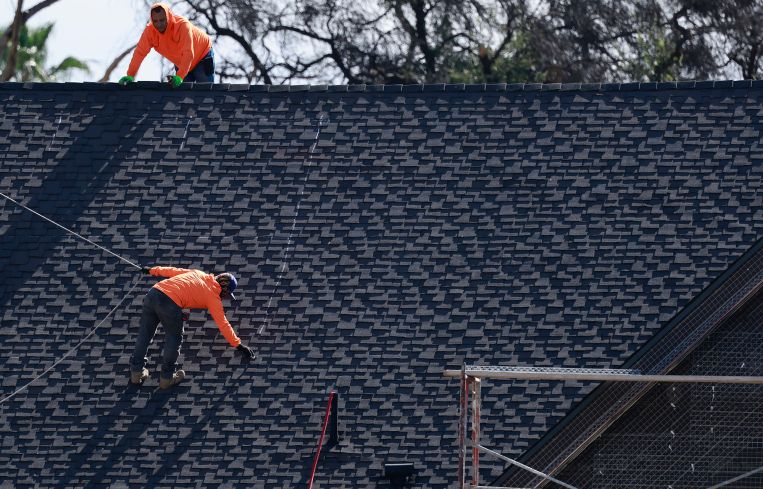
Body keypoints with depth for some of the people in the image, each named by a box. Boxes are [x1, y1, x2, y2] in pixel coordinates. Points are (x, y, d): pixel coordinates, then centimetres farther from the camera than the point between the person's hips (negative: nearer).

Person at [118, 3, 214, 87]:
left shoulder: (182, 25, -36)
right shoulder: (150, 30, -23)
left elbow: (188, 54, -41)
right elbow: (140, 53, -22)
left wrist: (180, 76, -50)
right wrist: (130, 76, -31)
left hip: (202, 55, -4)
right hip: (181, 63, 4)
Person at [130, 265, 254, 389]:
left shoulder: (198, 274, 27)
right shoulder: (214, 296, 11)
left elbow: (172, 271, 33)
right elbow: (223, 323, 13)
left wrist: (152, 270, 47)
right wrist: (238, 345, 19)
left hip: (153, 292, 7)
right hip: (169, 303, -7)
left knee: (145, 334, 16)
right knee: (174, 339, 13)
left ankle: (136, 372, 25)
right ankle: (167, 378, 19)